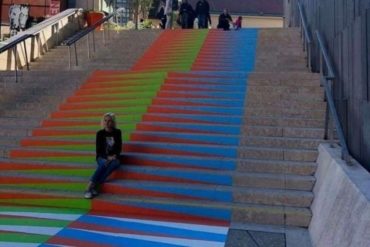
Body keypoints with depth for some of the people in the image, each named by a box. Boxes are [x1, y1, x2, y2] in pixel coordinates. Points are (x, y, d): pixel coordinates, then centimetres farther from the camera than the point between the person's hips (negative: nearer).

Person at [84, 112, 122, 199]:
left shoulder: (117, 132, 3)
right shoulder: (100, 133, 1)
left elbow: (119, 147, 3)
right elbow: (99, 149, -2)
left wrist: (114, 156, -15)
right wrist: (107, 157, -17)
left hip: (114, 157, 1)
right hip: (102, 157, 0)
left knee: (115, 163, -36)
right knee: (104, 164, -36)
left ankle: (94, 186, -42)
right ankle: (89, 187, -42)